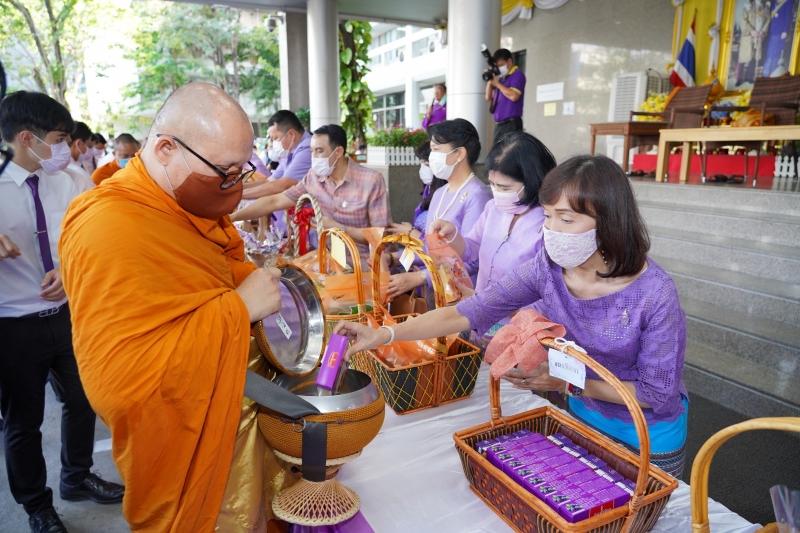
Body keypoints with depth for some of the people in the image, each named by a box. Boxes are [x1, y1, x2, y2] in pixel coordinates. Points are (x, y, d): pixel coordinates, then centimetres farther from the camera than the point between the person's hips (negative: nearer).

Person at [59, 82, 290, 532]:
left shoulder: (194, 202, 1)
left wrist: (266, 279, -2)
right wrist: (239, 306, -31)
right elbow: (118, 381, -34)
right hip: (201, 448, -8)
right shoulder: (111, 231, -28)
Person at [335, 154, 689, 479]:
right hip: (584, 418, 4)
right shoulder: (548, 268, -19)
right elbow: (470, 312, -23)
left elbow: (658, 393, -20)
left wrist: (569, 383, -28)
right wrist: (384, 335, -32)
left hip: (648, 440, -3)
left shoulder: (655, 294, -30)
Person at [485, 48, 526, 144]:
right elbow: (489, 97, 20)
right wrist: (490, 81, 4)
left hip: (511, 124, -8)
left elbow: (514, 96, -18)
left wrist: (497, 84, -10)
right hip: (499, 124, 8)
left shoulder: (517, 74, -3)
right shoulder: (501, 78, 20)